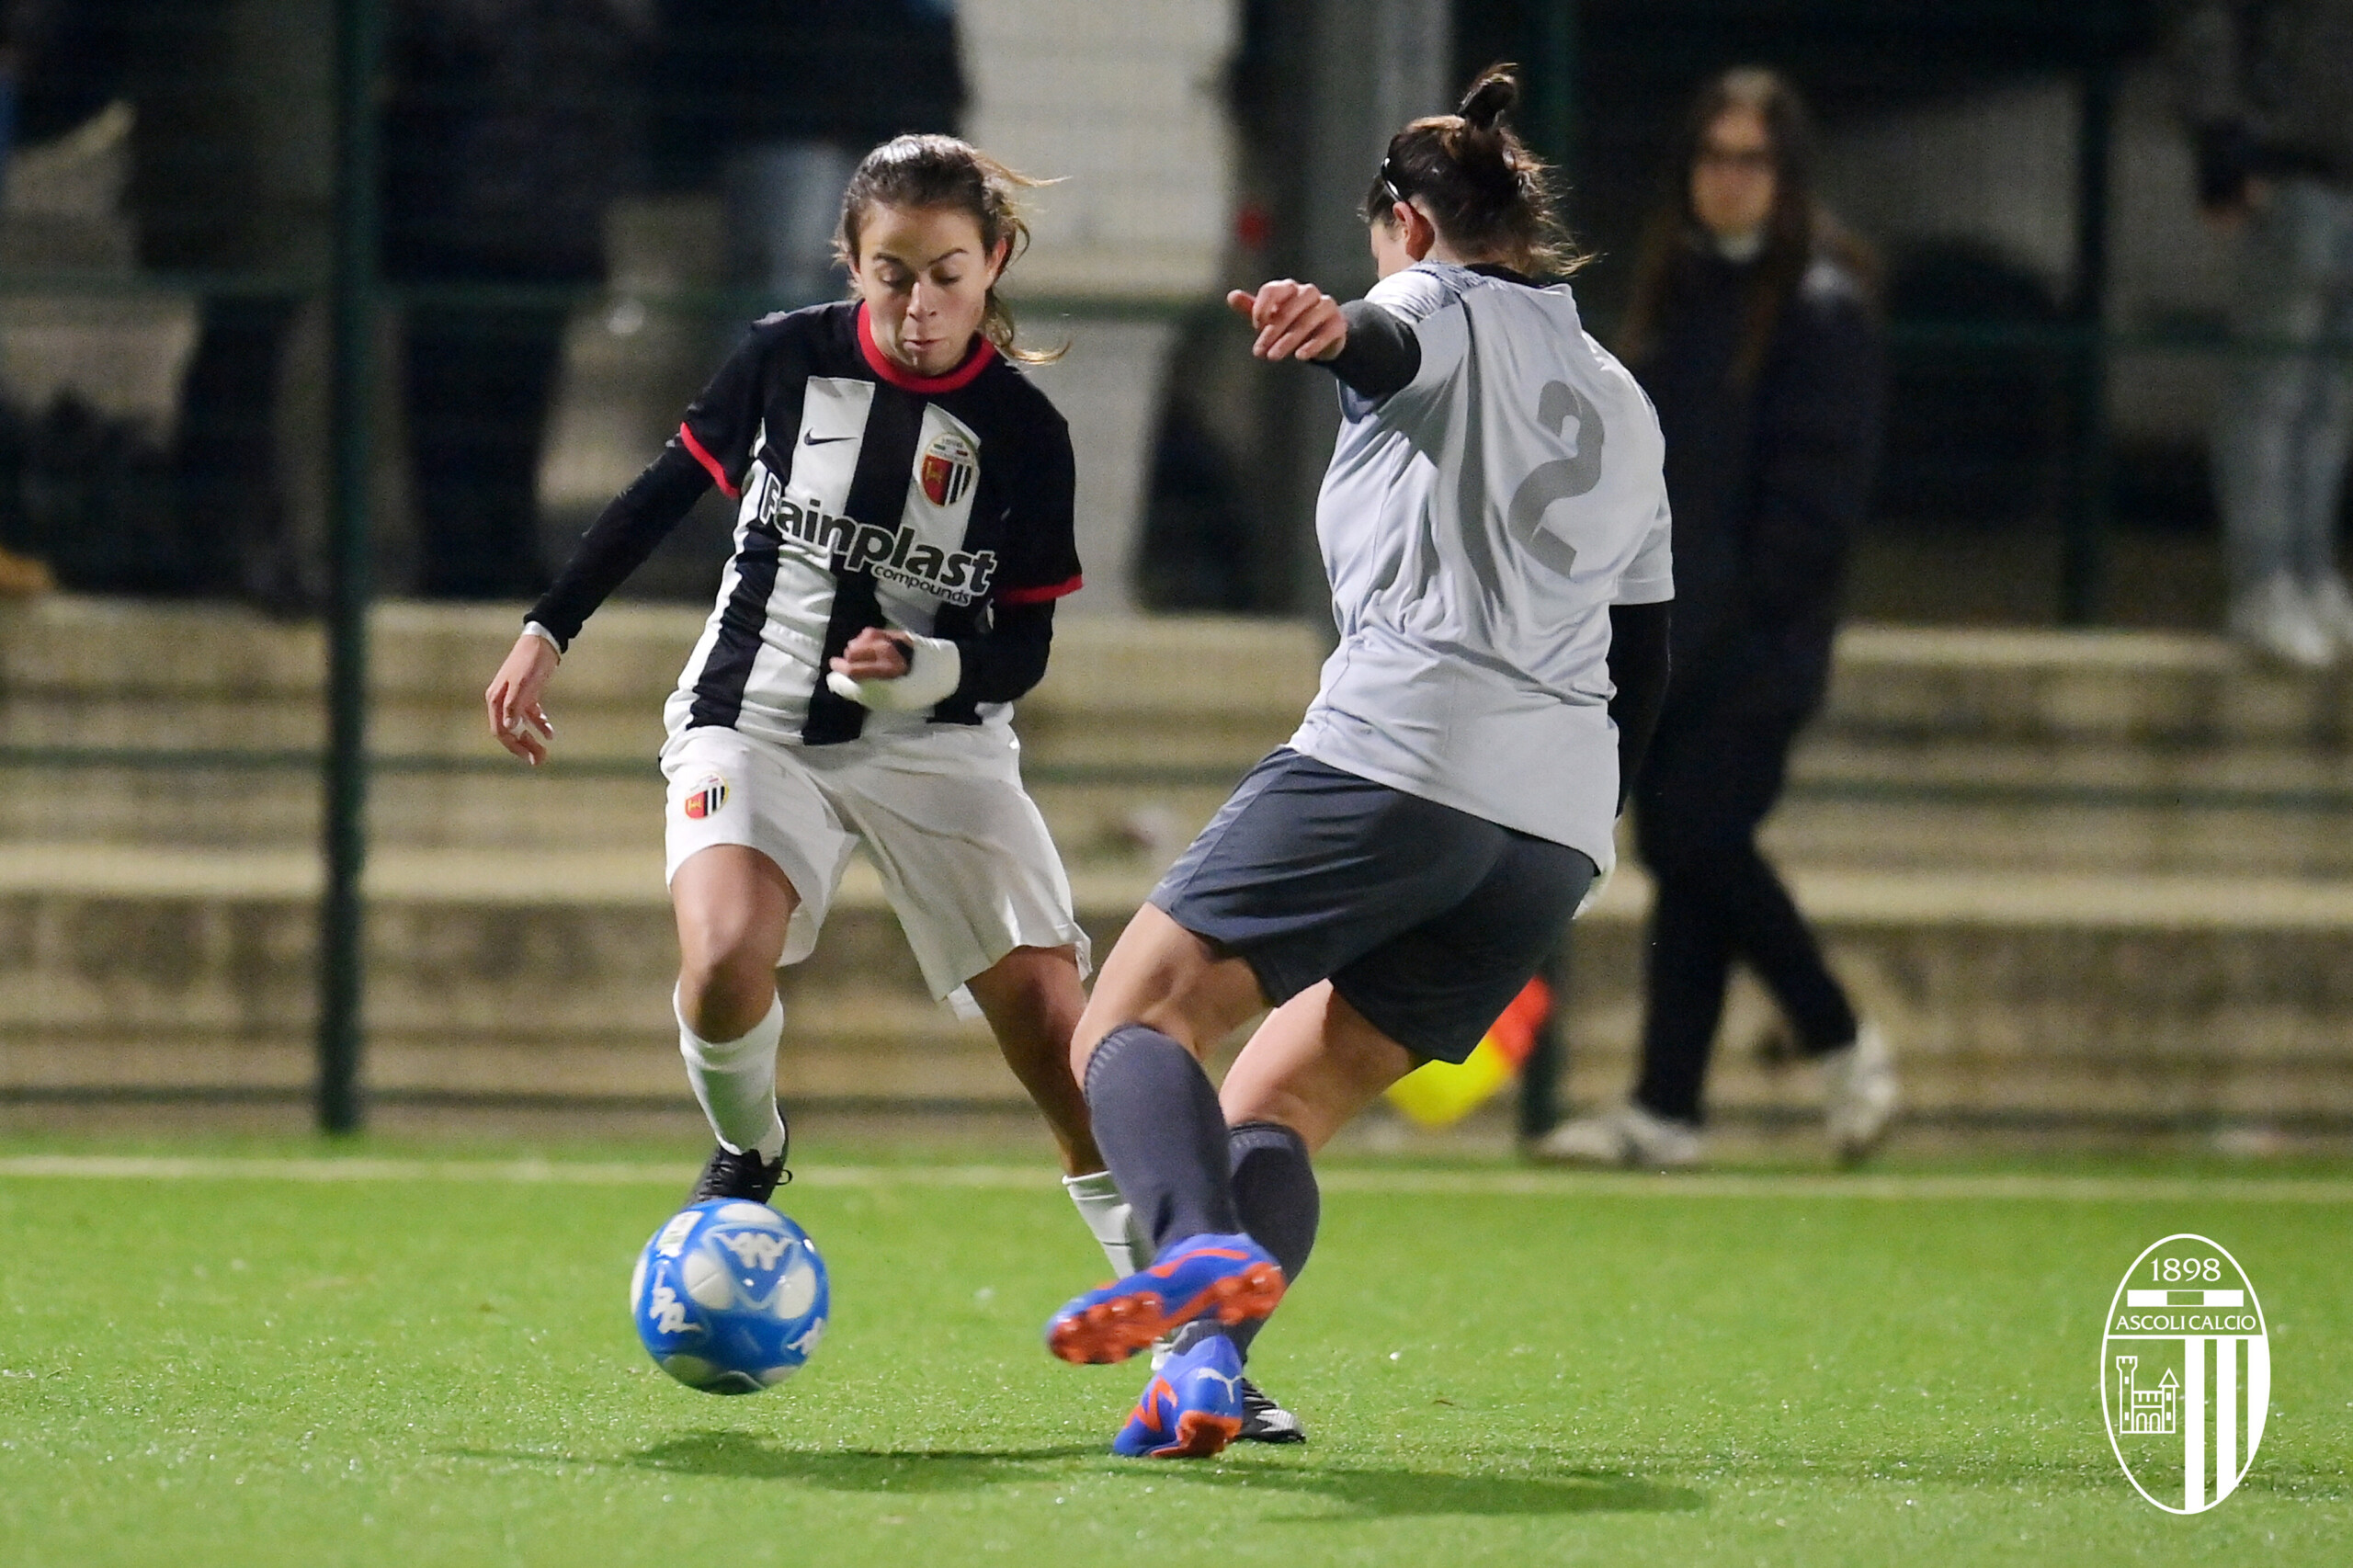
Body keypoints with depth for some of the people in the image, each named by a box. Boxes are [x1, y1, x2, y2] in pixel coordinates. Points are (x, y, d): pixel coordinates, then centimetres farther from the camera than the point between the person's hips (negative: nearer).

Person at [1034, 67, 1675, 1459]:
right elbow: (1643, 667, 28)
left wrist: (1328, 328, -42)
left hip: (1398, 749, -7)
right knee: (1280, 1105, 9)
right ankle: (1213, 1363, -18)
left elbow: (1387, 346, -19)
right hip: (1560, 825, 7)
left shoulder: (1440, 308, 9)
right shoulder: (1624, 405, 29)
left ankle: (1206, 1248, -38)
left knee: (1133, 1023, -7)